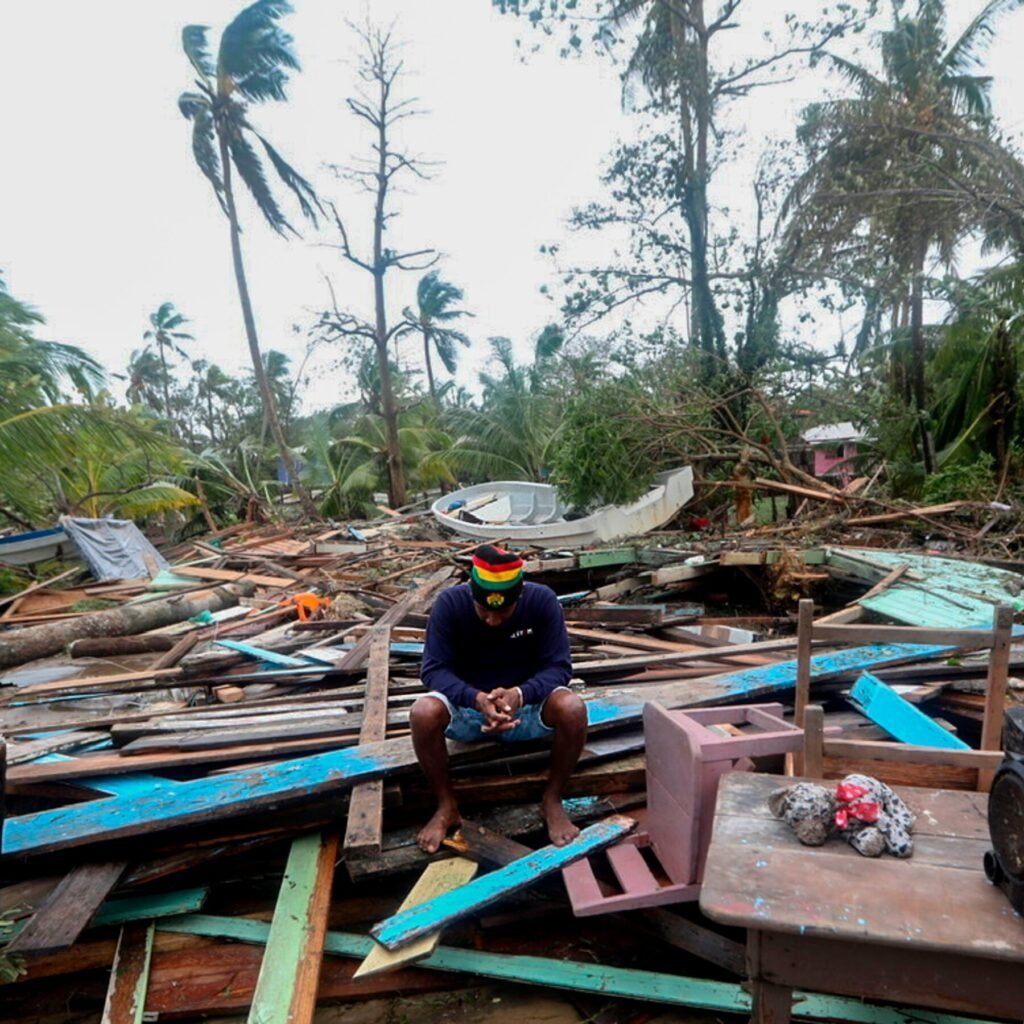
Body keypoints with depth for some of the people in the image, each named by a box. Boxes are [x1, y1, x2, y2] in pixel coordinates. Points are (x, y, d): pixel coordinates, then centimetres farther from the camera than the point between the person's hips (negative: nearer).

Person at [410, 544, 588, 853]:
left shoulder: (542, 601, -19)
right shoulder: (449, 603, -19)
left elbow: (559, 666, -17)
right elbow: (434, 669, -19)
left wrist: (520, 694, -37)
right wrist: (476, 699, -38)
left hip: (526, 704, 0)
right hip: (467, 705, 0)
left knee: (573, 709, -31)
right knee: (423, 713, -31)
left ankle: (552, 800, -5)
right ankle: (446, 806, -6)